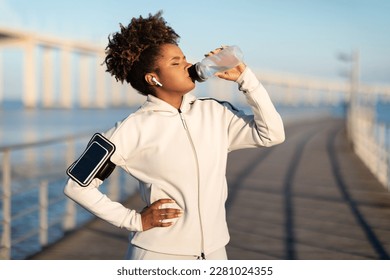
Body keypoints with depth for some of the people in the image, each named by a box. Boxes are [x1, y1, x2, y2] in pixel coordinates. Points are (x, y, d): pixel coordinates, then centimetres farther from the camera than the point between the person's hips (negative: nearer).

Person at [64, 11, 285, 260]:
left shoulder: (215, 113, 2)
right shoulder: (133, 129, -11)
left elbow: (272, 134, 0)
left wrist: (244, 77, -3)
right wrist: (134, 220, -9)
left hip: (214, 252, 4)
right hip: (158, 254, -4)